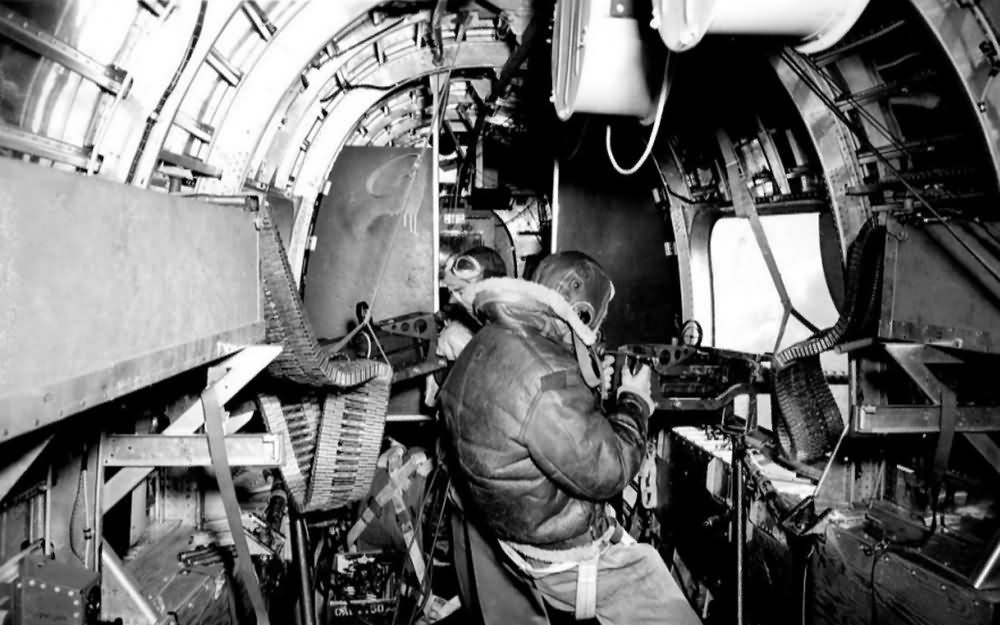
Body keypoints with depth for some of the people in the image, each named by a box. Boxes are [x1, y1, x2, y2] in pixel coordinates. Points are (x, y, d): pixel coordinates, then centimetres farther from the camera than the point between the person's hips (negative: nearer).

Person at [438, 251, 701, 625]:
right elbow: (606, 474, -22)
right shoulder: (548, 380, -32)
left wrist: (594, 386, 6)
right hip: (567, 559, -9)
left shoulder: (487, 345, -1)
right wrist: (634, 402, -8)